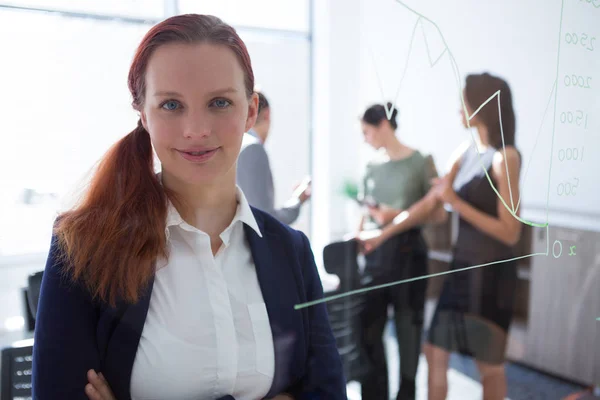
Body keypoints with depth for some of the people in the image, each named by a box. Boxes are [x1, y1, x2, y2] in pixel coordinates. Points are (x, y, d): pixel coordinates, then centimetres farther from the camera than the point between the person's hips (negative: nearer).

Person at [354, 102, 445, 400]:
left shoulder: (421, 162, -5)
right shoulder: (372, 166, 9)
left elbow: (434, 210, -6)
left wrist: (397, 216, -17)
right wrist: (357, 236, -1)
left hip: (407, 251, -4)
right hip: (375, 252, 4)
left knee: (408, 326, 8)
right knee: (369, 328, 6)